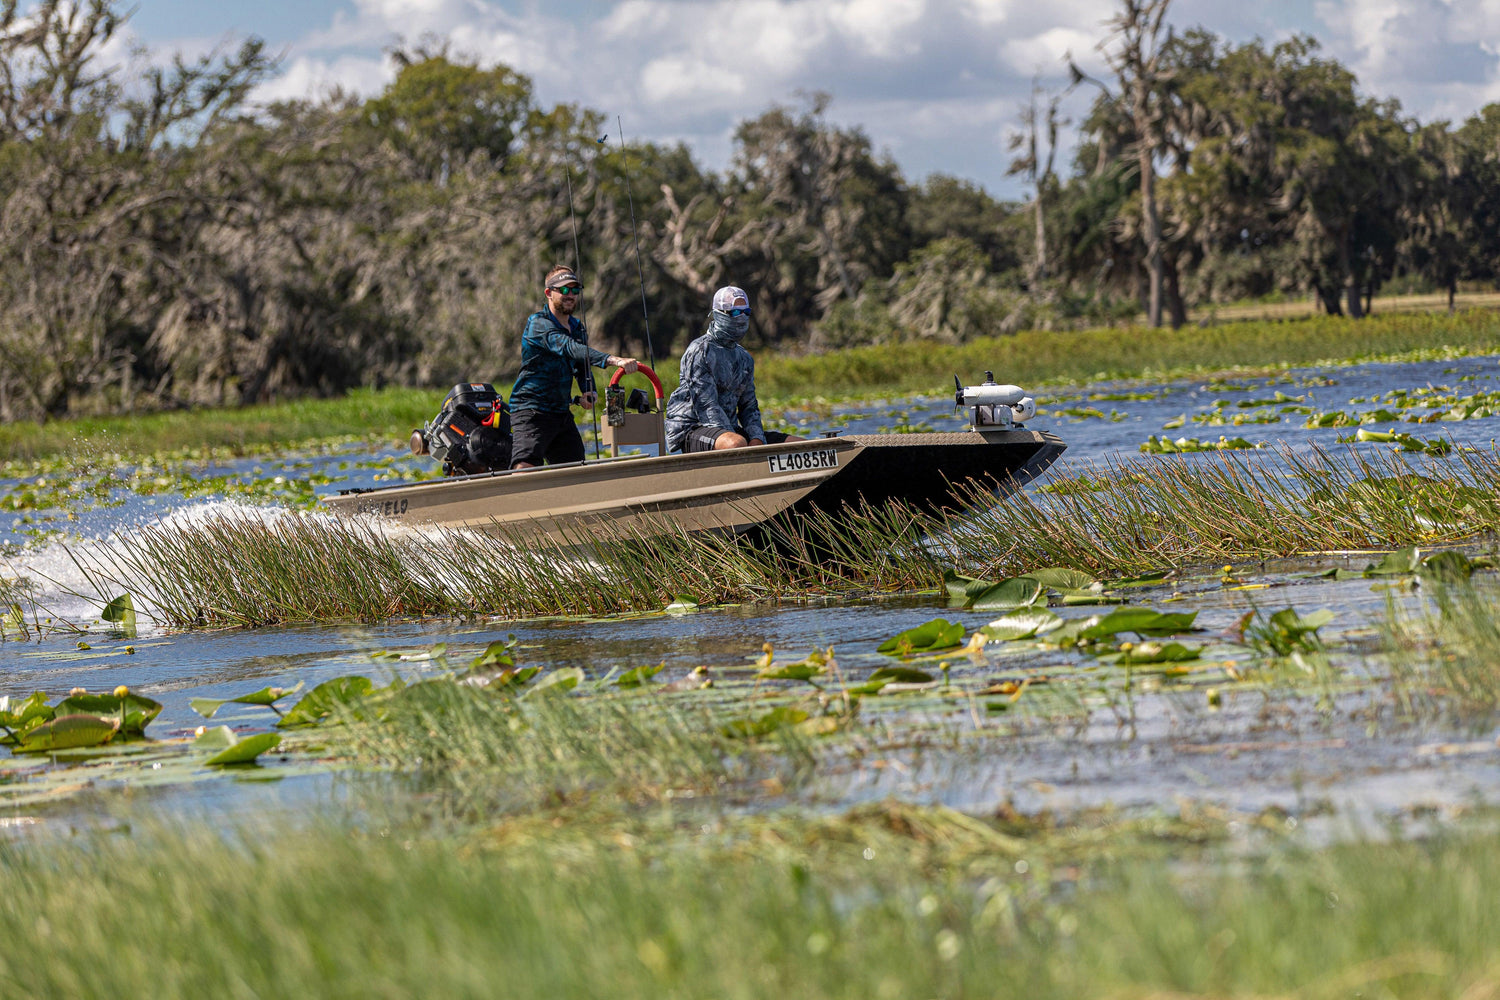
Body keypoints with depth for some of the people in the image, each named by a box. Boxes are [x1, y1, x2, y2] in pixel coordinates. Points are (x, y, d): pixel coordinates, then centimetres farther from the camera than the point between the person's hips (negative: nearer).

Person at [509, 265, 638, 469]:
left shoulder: (577, 328, 14)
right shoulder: (538, 324, -13)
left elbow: (581, 365, 19)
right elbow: (569, 349, -30)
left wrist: (588, 391, -7)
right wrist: (612, 360, -42)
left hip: (562, 414, 8)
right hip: (531, 412, -8)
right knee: (525, 469, -24)